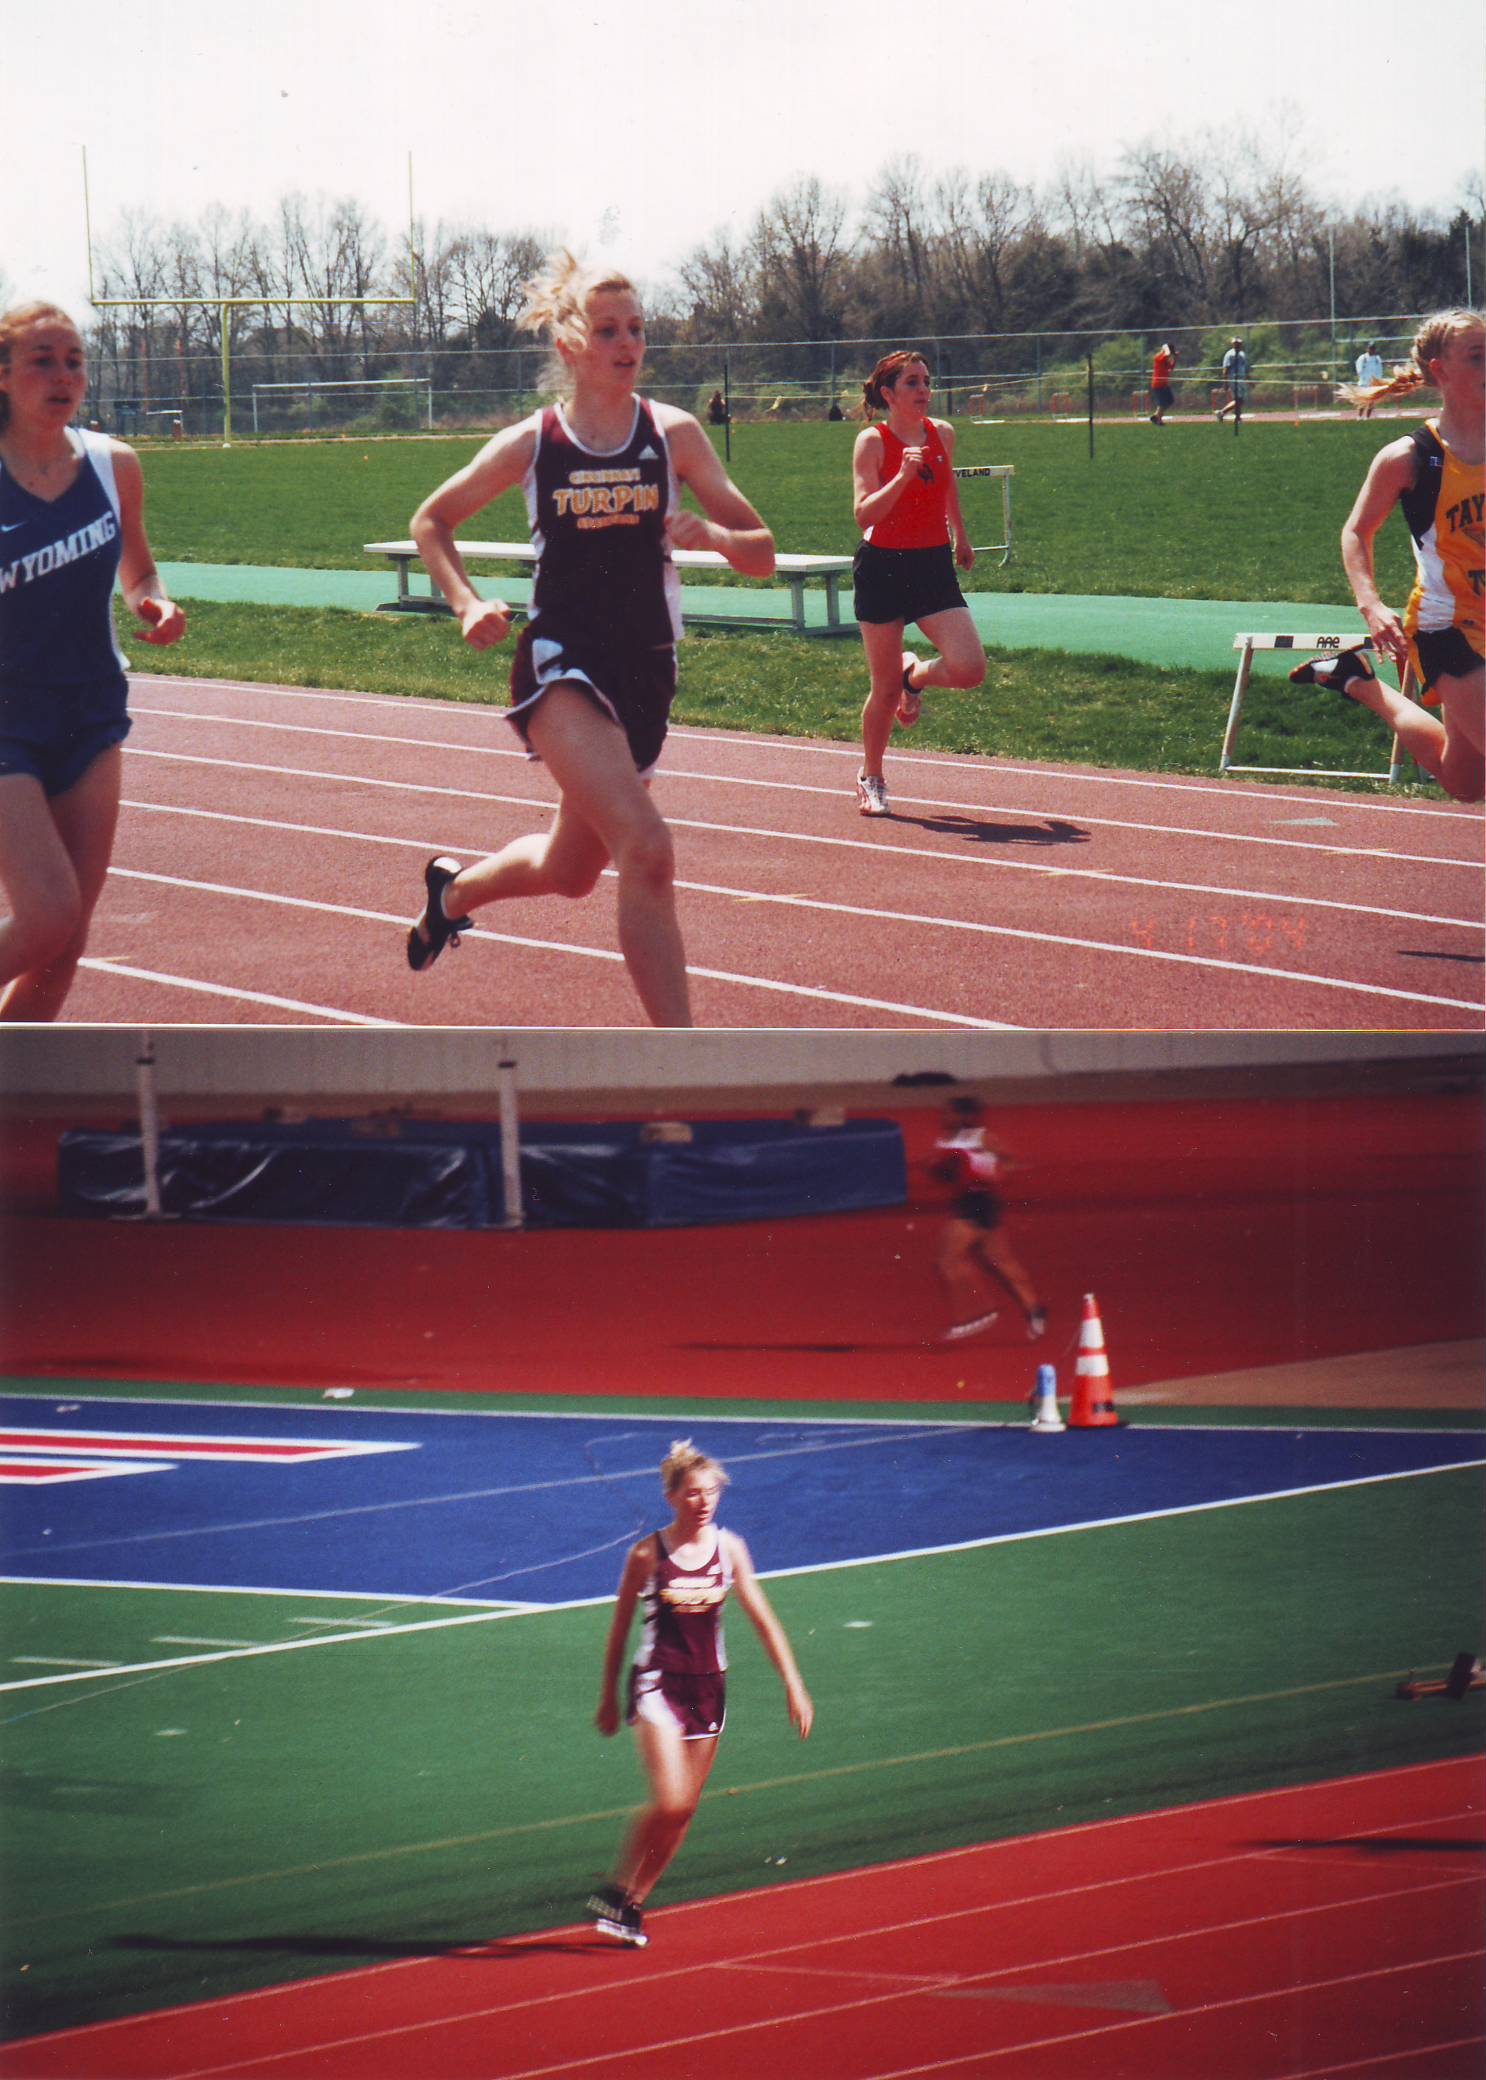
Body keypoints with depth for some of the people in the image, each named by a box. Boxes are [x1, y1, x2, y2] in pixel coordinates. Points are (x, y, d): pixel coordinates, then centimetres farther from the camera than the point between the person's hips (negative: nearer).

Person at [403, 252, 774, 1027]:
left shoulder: (674, 435, 1)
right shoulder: (531, 444, -2)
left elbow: (762, 553, 0)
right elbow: (431, 521, 13)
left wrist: (712, 535, -21)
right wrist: (467, 602, -3)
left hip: (644, 670, 4)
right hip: (561, 665, -4)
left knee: (571, 870, 19)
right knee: (646, 848, -23)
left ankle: (455, 888, 52)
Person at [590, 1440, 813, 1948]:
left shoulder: (728, 1548, 0)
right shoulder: (647, 1554, -8)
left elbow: (763, 1619, 2)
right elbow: (620, 1627, 2)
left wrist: (793, 1683, -5)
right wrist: (609, 1697, 7)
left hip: (708, 1687, 4)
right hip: (657, 1685, -4)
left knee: (684, 1809, 6)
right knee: (669, 1800, -19)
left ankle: (634, 1903, 19)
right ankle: (616, 1890, -3)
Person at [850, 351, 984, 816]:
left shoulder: (942, 434, 4)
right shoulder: (872, 442, -10)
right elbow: (864, 513, -19)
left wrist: (960, 535, 34)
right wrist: (903, 476, -30)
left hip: (934, 566, 4)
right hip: (883, 568, -4)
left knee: (969, 668, -13)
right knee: (885, 688, 1)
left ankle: (914, 674, 22)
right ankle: (871, 778, 23)